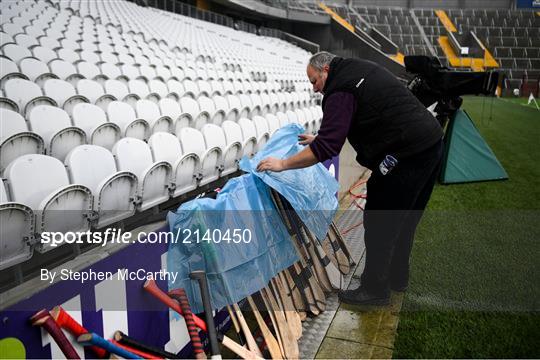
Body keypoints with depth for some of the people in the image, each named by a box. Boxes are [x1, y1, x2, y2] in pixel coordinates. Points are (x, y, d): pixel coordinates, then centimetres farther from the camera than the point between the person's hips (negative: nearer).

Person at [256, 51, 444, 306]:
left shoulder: (340, 91, -13)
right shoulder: (362, 69, 18)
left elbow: (327, 147, -21)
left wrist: (282, 164, -14)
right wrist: (320, 139, 30)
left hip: (406, 156, -10)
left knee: (380, 223, 1)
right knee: (404, 218, 21)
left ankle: (375, 289, 15)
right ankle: (397, 277, 37)